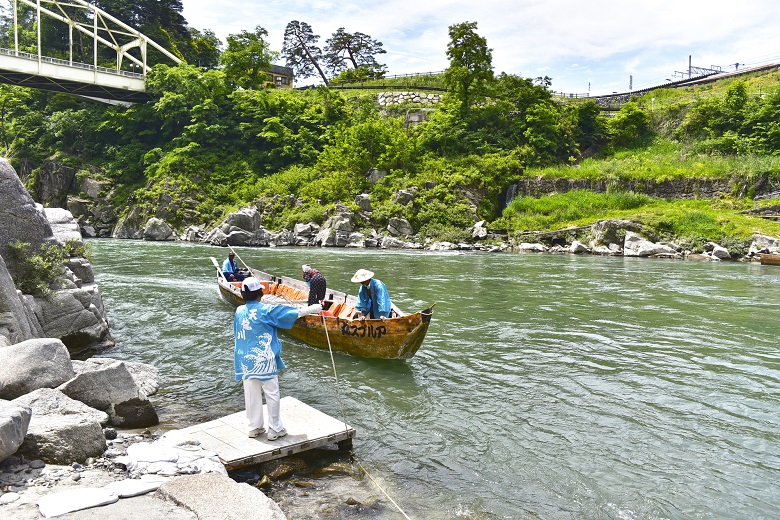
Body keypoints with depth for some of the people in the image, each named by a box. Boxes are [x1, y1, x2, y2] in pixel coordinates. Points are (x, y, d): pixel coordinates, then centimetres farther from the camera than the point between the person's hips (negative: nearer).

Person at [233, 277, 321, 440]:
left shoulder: (239, 312, 2)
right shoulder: (266, 311, -12)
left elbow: (237, 335, 13)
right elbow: (291, 313, -11)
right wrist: (311, 309, -3)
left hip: (245, 361, 5)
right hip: (264, 361, -5)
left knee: (251, 395, 13)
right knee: (272, 395, 5)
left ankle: (255, 427, 23)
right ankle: (275, 429, 11)